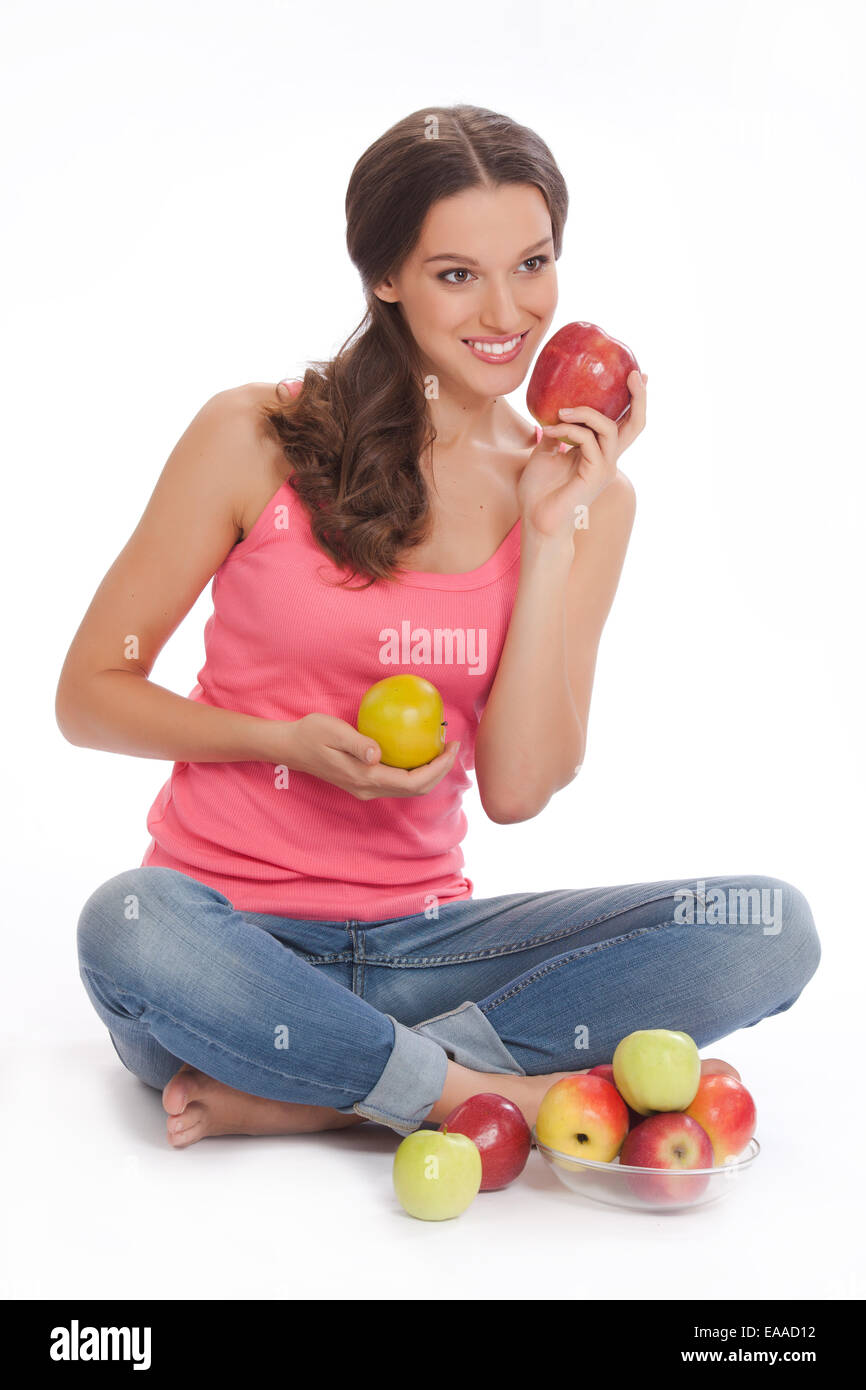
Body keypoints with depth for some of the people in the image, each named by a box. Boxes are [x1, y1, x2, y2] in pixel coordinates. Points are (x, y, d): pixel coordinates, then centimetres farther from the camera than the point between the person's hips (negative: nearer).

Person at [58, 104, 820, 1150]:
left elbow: (517, 788, -5)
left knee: (771, 929, -17)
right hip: (235, 938, -3)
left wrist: (550, 531, -11)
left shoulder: (589, 495, 4)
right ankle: (493, 1093, -19)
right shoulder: (255, 437, -3)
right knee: (128, 927, -38)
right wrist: (290, 740, -15)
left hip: (416, 941, 3)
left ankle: (299, 1095, -20)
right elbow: (89, 693, 0)